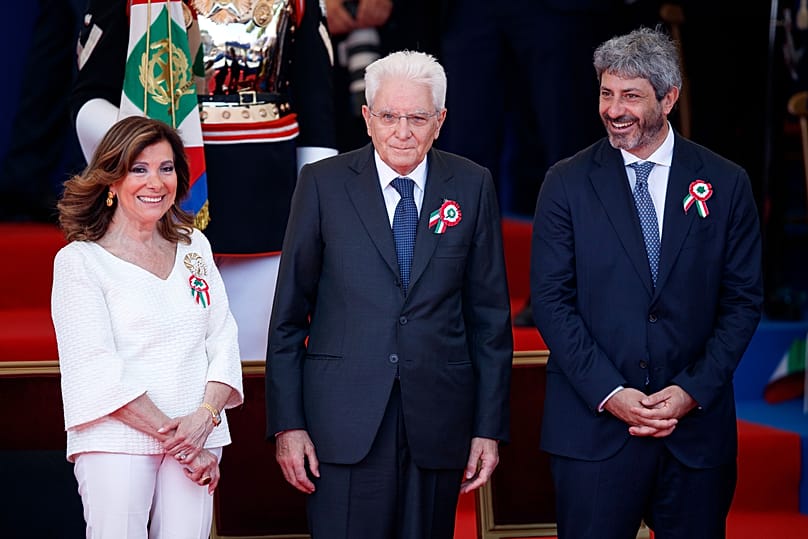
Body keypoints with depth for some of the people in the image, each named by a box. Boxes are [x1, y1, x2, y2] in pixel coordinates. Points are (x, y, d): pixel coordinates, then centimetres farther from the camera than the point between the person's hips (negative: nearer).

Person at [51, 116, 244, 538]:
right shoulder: (79, 261, 0)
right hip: (117, 443, -4)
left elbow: (223, 341, 10)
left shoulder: (194, 246, 15)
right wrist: (170, 433, -12)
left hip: (198, 437, 4)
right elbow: (95, 368, -7)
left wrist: (204, 417, -8)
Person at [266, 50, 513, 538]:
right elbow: (289, 312, 3)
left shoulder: (472, 186, 5)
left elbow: (490, 315, 7)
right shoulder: (323, 184, 1)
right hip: (345, 420, -1)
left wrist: (491, 427, 3)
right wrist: (287, 423, -3)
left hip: (437, 420, 2)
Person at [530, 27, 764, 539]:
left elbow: (743, 300, 4)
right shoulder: (568, 183, 1)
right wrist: (608, 393, -11)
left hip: (697, 426, 1)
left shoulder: (726, 184, 3)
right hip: (593, 424, -1)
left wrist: (693, 391, -7)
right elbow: (551, 299, -2)